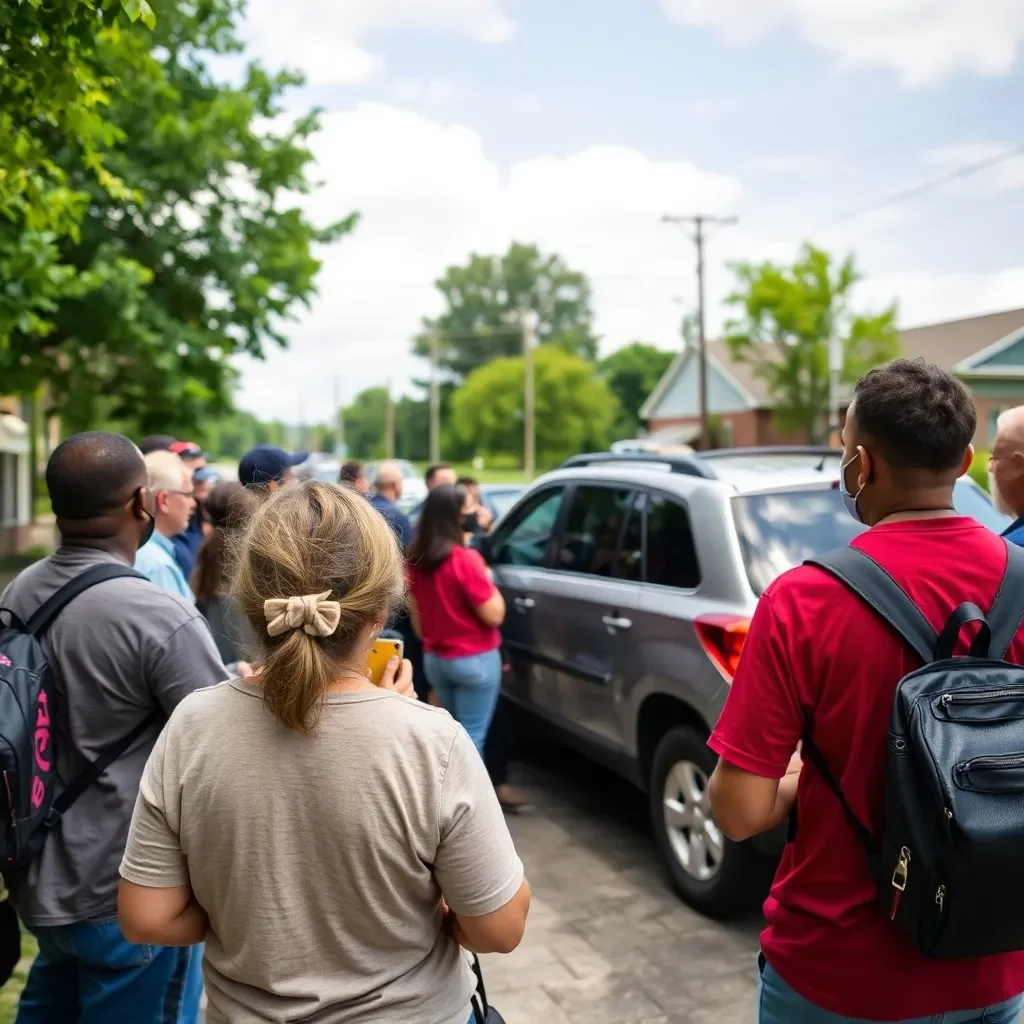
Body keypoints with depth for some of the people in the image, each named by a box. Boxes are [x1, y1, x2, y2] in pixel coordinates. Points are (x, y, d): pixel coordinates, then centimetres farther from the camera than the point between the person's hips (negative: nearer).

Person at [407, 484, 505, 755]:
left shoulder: (415, 558, 1)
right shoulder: (465, 559, -20)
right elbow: (494, 615, -18)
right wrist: (487, 579, -3)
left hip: (434, 658, 7)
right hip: (474, 660, -7)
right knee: (471, 737, 1)